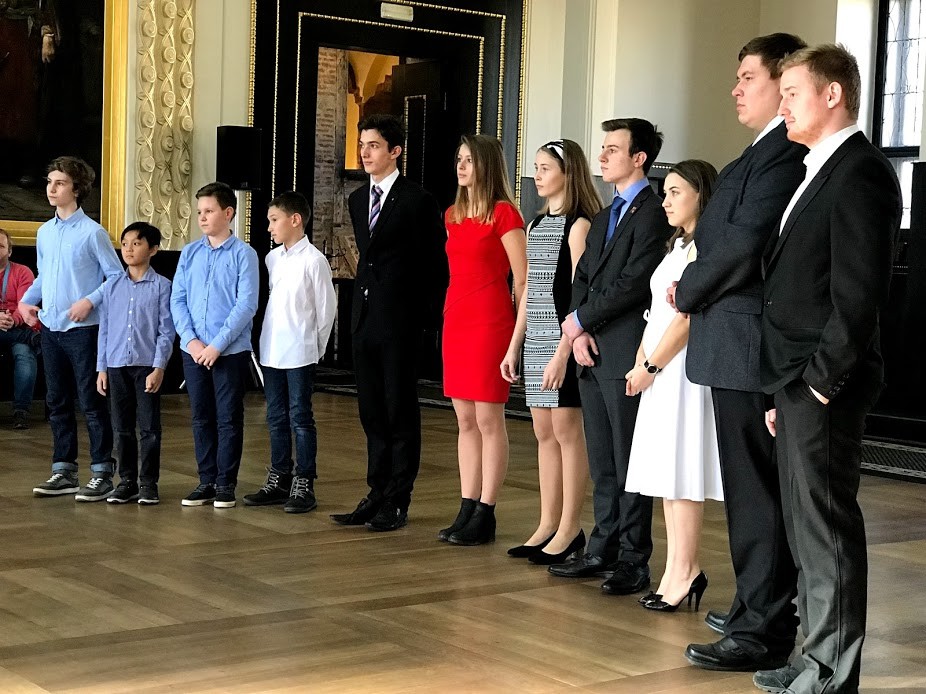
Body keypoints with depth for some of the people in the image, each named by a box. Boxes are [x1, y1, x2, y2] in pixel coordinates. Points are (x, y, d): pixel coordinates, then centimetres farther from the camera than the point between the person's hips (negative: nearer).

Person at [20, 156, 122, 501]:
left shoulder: (92, 232, -8)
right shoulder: (44, 232, 10)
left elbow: (118, 277, -7)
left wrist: (90, 301, -19)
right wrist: (27, 301, 4)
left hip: (83, 330, -6)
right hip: (50, 329, 6)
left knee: (92, 402, -2)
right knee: (57, 403, 11)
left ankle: (102, 473, 4)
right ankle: (64, 471, 20)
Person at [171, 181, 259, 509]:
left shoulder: (243, 254, -6)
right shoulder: (189, 253, 6)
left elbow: (246, 304, -11)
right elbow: (177, 299, 6)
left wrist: (217, 345, -14)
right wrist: (191, 340, -8)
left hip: (231, 351, -4)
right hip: (193, 350, 4)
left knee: (228, 418, 3)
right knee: (201, 417, 10)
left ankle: (226, 483, 12)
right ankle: (206, 480, 19)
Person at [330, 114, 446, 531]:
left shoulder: (417, 201, -8)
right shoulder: (357, 200, 13)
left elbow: (435, 264, -7)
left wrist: (428, 318, -9)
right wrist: (362, 304, 15)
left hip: (400, 323, -7)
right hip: (364, 319, 7)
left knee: (401, 413, 0)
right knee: (372, 414, 11)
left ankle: (397, 502, 7)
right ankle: (377, 495, 19)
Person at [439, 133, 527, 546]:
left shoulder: (503, 213, -8)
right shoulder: (452, 215, 14)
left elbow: (522, 279, -9)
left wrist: (519, 335, -8)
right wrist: (453, 313, 13)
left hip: (490, 321, -7)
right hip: (455, 318, 7)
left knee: (489, 420, -3)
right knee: (465, 420, 9)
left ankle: (485, 517, 2)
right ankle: (467, 510, 14)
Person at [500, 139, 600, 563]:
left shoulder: (578, 224, -9)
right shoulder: (536, 225, 15)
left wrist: (563, 352, -19)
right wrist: (514, 346, 14)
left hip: (564, 338, -8)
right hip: (536, 338, 8)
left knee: (567, 431, -3)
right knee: (544, 432, 9)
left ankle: (569, 530, 4)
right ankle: (548, 525, 15)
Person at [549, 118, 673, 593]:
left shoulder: (653, 214, -9)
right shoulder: (603, 219, 21)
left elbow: (633, 283, -17)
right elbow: (582, 278, 16)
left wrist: (582, 320, -7)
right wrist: (578, 333, -1)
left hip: (625, 353, -8)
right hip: (591, 353, 8)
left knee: (629, 461, -3)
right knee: (601, 461, 12)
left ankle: (633, 562, 2)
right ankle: (603, 549, 19)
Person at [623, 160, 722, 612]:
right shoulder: (677, 245, 18)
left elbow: (688, 317, -18)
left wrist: (651, 366, -12)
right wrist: (640, 363, 8)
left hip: (683, 367, -10)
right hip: (660, 370, 10)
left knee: (681, 474, -7)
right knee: (668, 473, 9)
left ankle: (685, 572, -2)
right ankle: (676, 570, 13)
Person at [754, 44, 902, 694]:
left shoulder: (861, 172, -12)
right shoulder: (820, 172, 19)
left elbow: (860, 291, -19)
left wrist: (823, 378, -17)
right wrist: (783, 389, 15)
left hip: (825, 387, -10)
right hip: (798, 382, 10)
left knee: (827, 527, -3)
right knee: (807, 524, 14)